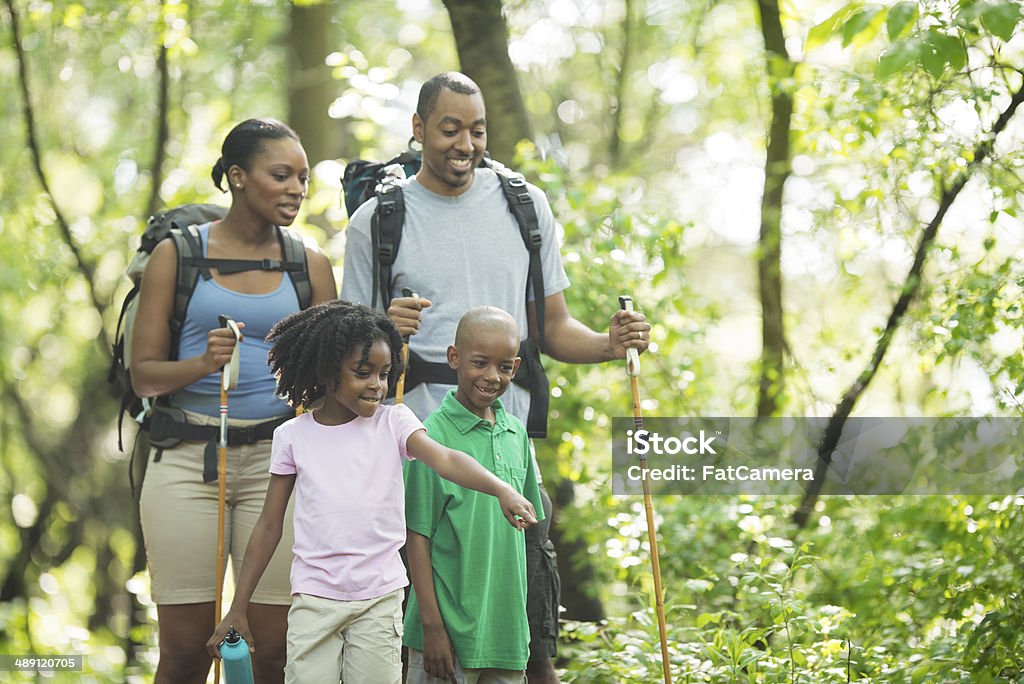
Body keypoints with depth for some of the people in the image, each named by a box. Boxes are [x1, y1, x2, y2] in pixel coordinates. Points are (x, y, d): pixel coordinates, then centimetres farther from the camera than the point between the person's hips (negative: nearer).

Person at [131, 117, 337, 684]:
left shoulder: (310, 266, 12)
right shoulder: (177, 255, 6)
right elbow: (143, 374, 2)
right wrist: (202, 364, -16)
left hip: (275, 458, 2)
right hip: (186, 458, -1)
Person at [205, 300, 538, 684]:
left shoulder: (393, 423, 0)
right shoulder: (293, 436, 2)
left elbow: (445, 460, -17)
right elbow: (269, 526, 7)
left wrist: (502, 490, -37)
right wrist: (238, 608, 7)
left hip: (380, 597, 0)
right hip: (314, 597, 0)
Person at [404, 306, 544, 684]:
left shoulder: (516, 433, 9)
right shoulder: (433, 437, -10)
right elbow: (417, 538, -10)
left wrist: (519, 617, 14)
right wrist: (432, 627, -12)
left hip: (507, 628, 6)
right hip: (450, 630, -6)